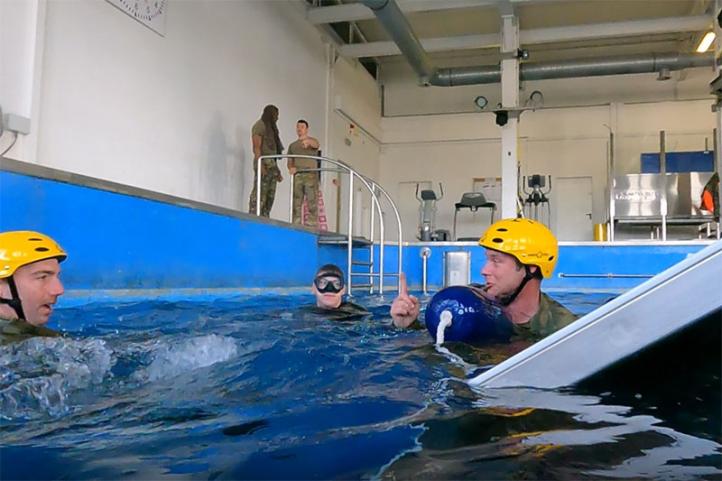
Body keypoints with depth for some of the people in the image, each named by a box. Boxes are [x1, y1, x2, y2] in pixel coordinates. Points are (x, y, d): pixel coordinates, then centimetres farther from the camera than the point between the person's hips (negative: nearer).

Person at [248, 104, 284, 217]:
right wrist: (260, 165, -23)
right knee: (259, 194, -14)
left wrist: (277, 170, 17)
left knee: (270, 195, 3)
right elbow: (256, 147, -11)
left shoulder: (271, 127, 26)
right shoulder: (259, 126, -1)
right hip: (263, 163, -9)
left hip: (272, 164, 9)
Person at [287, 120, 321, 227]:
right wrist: (291, 168, -5)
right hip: (297, 176, 4)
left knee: (312, 202, -10)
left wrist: (308, 141, -40)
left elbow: (315, 144, -16)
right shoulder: (292, 145, 22)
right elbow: (290, 161, 19)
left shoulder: (312, 141, 9)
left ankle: (312, 226, -13)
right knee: (296, 203, -3)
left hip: (311, 175, -3)